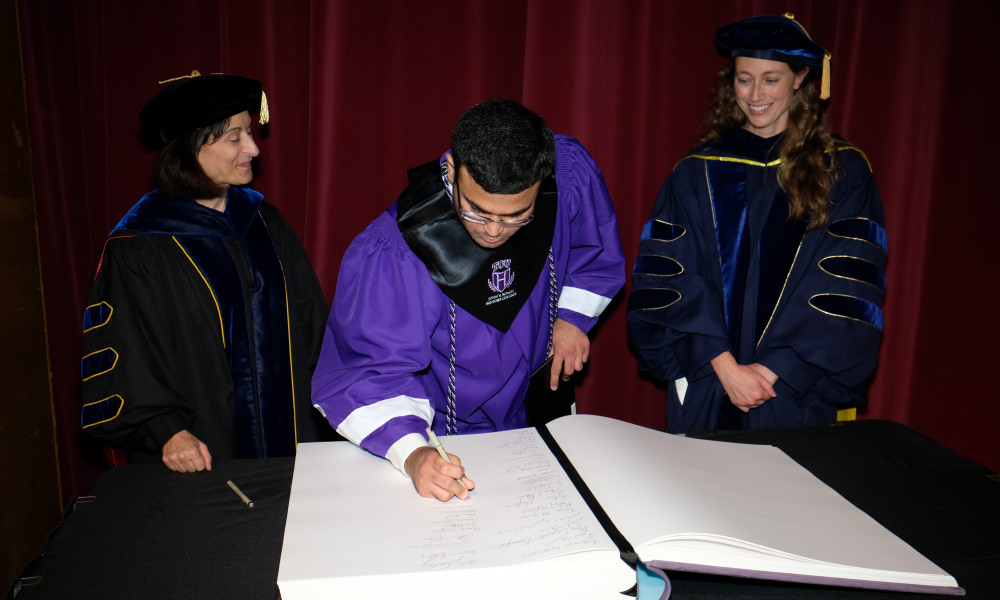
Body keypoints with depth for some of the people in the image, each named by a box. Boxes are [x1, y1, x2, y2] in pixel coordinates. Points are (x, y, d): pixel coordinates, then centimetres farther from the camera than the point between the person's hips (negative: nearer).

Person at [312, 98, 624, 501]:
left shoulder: (569, 171, -16)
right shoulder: (390, 255, -29)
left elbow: (594, 250, 7)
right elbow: (371, 373, -23)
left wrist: (571, 316, -2)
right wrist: (412, 453, -39)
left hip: (537, 413, 2)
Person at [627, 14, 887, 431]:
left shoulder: (844, 172, 1)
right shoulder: (697, 173, 2)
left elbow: (848, 288, -5)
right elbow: (668, 280, -4)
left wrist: (776, 369, -13)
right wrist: (724, 365, -14)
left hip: (796, 392, 0)